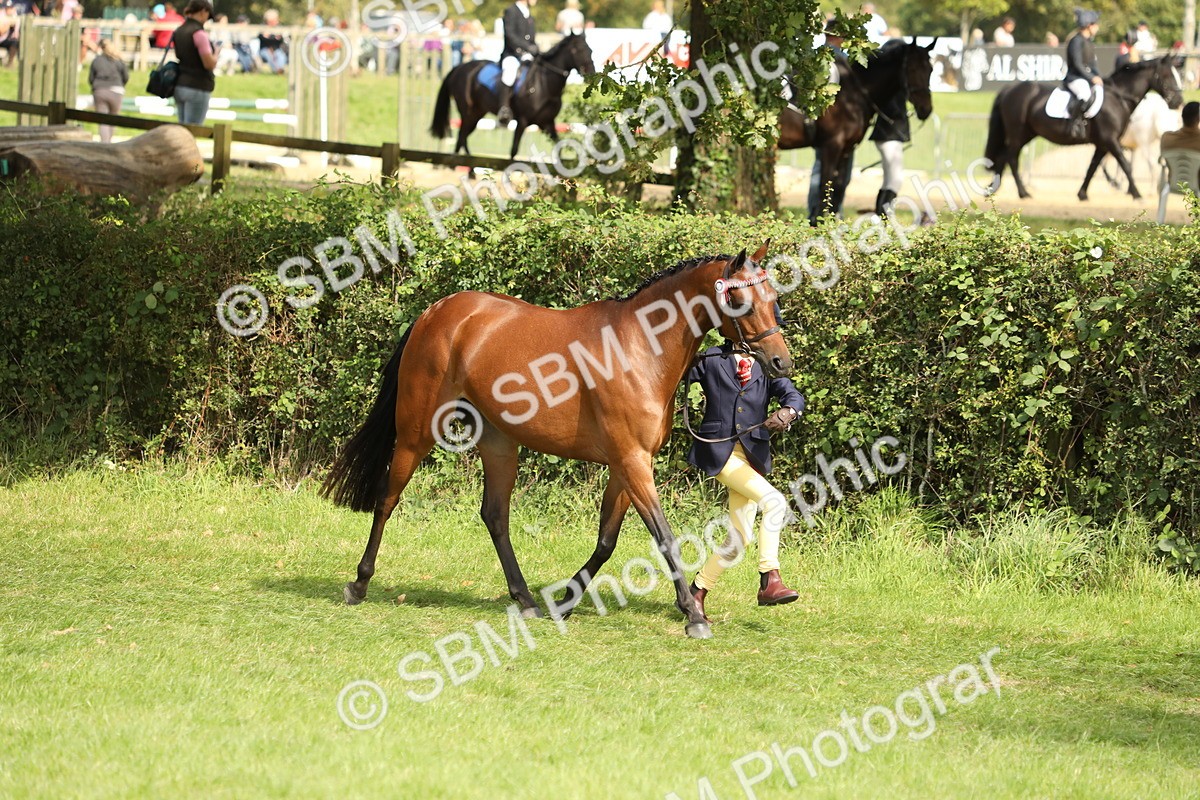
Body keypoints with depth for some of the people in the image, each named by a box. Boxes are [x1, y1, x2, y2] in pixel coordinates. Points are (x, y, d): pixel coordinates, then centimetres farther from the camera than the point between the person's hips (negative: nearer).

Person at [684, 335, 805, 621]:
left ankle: (696, 593, 17)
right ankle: (769, 581, -21)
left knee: (740, 536, 4)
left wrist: (788, 412, -25)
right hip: (719, 450, -5)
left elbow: (794, 396, -3)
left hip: (753, 454, 5)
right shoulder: (711, 360, 4)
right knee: (774, 501, -23)